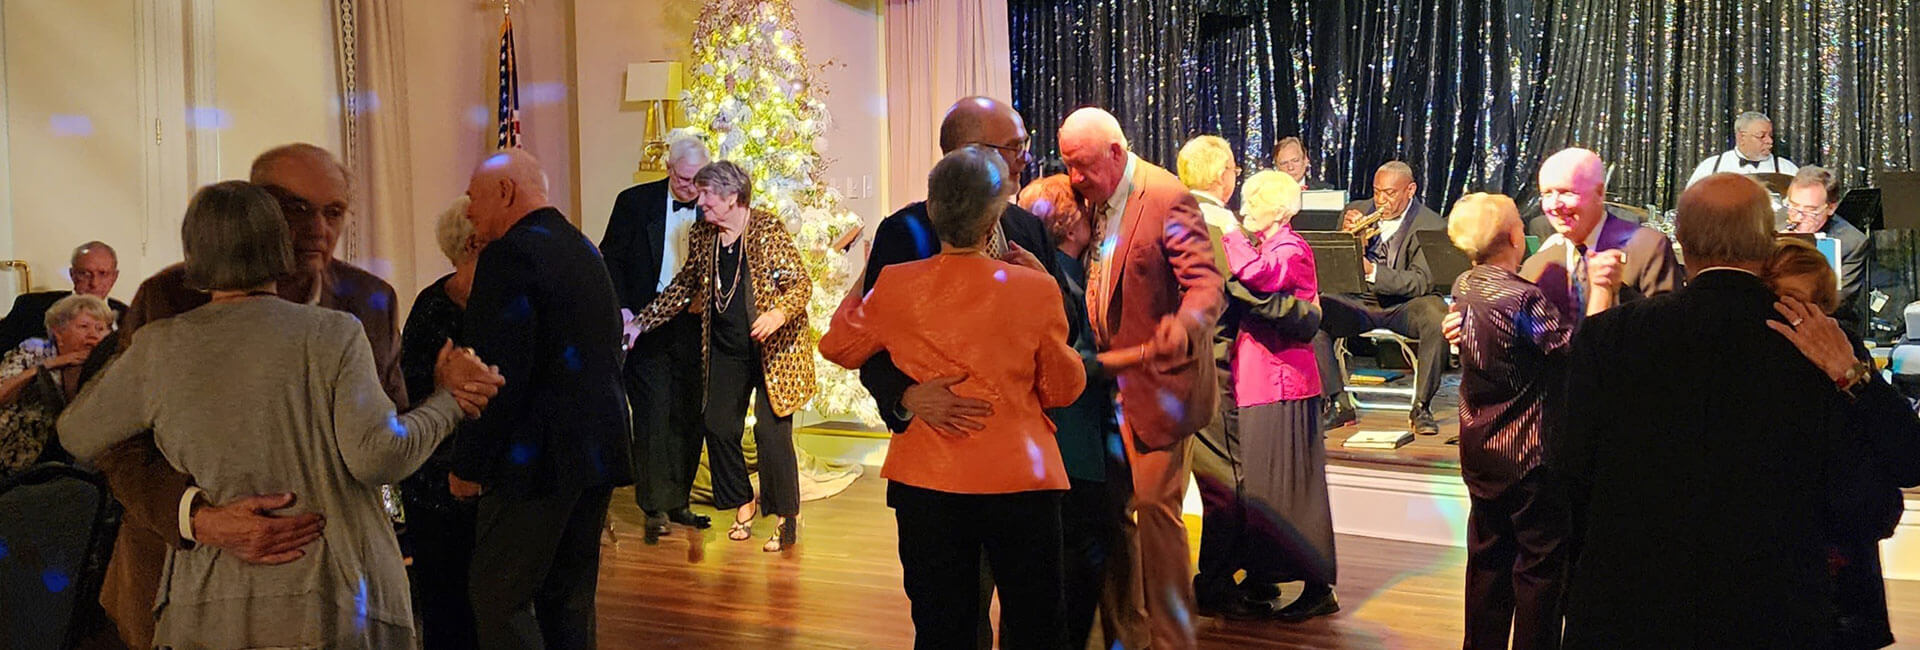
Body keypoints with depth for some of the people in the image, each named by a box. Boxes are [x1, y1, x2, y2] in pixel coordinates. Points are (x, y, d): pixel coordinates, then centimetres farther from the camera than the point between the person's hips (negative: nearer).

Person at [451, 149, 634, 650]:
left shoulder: (510, 255, -13)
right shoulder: (584, 249, 16)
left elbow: (498, 372, -19)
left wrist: (468, 465, -12)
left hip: (538, 459, -9)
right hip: (598, 453, 9)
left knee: (498, 599, -2)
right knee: (570, 599, 15)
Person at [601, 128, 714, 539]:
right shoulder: (635, 202, -1)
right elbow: (610, 258, 1)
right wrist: (623, 310, -8)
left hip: (693, 325, 2)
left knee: (688, 417, 7)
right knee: (653, 415, -4)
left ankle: (678, 502, 18)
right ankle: (656, 507, 5)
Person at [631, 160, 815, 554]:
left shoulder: (768, 230, -13)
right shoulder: (702, 235, 5)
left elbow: (801, 283, -15)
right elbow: (684, 286, 16)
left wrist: (778, 314, -34)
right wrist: (642, 322, 13)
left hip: (772, 349, -6)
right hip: (726, 350, 6)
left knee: (772, 431, -8)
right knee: (719, 426, 6)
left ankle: (786, 520, 7)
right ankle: (744, 504, 26)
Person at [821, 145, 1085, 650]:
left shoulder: (895, 287, -6)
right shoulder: (1035, 290, -11)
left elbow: (838, 346, 12)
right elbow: (1062, 389, 3)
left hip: (926, 482, 2)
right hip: (1021, 481, -1)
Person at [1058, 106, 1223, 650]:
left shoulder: (1168, 199, -16)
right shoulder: (1093, 201, 8)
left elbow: (1206, 281, -23)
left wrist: (1184, 324, -43)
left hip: (1157, 380, -7)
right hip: (1108, 378, 8)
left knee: (1156, 509, -4)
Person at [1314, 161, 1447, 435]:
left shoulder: (1432, 226, -6)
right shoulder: (1356, 212, 7)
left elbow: (1421, 282, -16)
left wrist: (1372, 270, -28)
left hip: (1404, 303, -3)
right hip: (1358, 301, 3)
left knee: (1439, 322, -35)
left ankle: (1421, 407, -16)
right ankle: (1338, 404, -13)